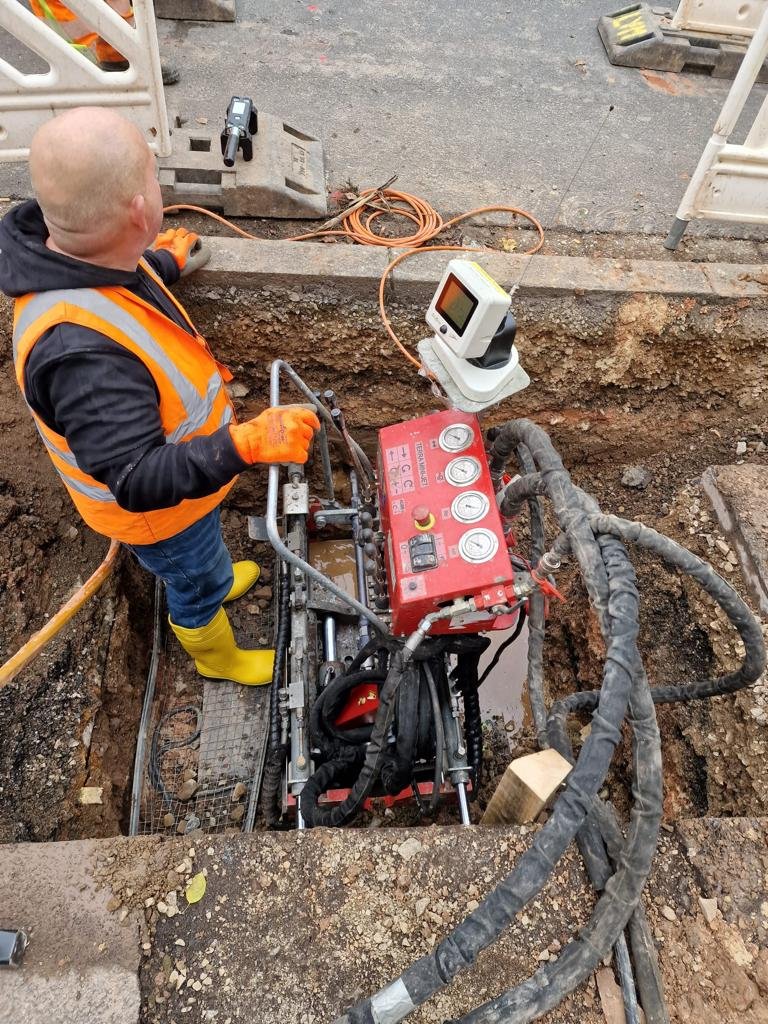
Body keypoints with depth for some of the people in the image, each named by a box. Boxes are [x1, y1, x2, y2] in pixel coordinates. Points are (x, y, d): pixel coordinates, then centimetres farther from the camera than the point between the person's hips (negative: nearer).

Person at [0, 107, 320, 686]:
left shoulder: (76, 253, -16)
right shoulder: (80, 350, -45)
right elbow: (139, 482, -40)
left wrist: (166, 264, 27)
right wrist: (246, 444, -49)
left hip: (184, 469, 7)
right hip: (159, 509, -7)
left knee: (204, 554, 35)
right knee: (195, 584, 22)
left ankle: (215, 578, 67)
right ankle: (219, 658, 53)